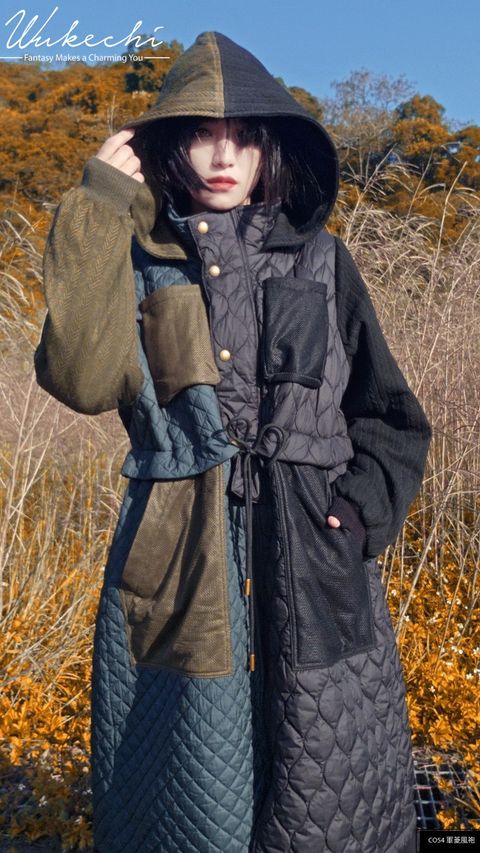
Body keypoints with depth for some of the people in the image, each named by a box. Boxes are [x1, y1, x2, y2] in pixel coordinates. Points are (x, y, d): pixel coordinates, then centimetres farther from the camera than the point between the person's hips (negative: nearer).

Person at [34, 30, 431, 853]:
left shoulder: (322, 263, 7)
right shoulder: (138, 265, 4)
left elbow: (392, 416, 11)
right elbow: (82, 378, -16)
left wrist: (363, 508, -5)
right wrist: (99, 209, -12)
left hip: (315, 568, 2)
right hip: (178, 568, -1)